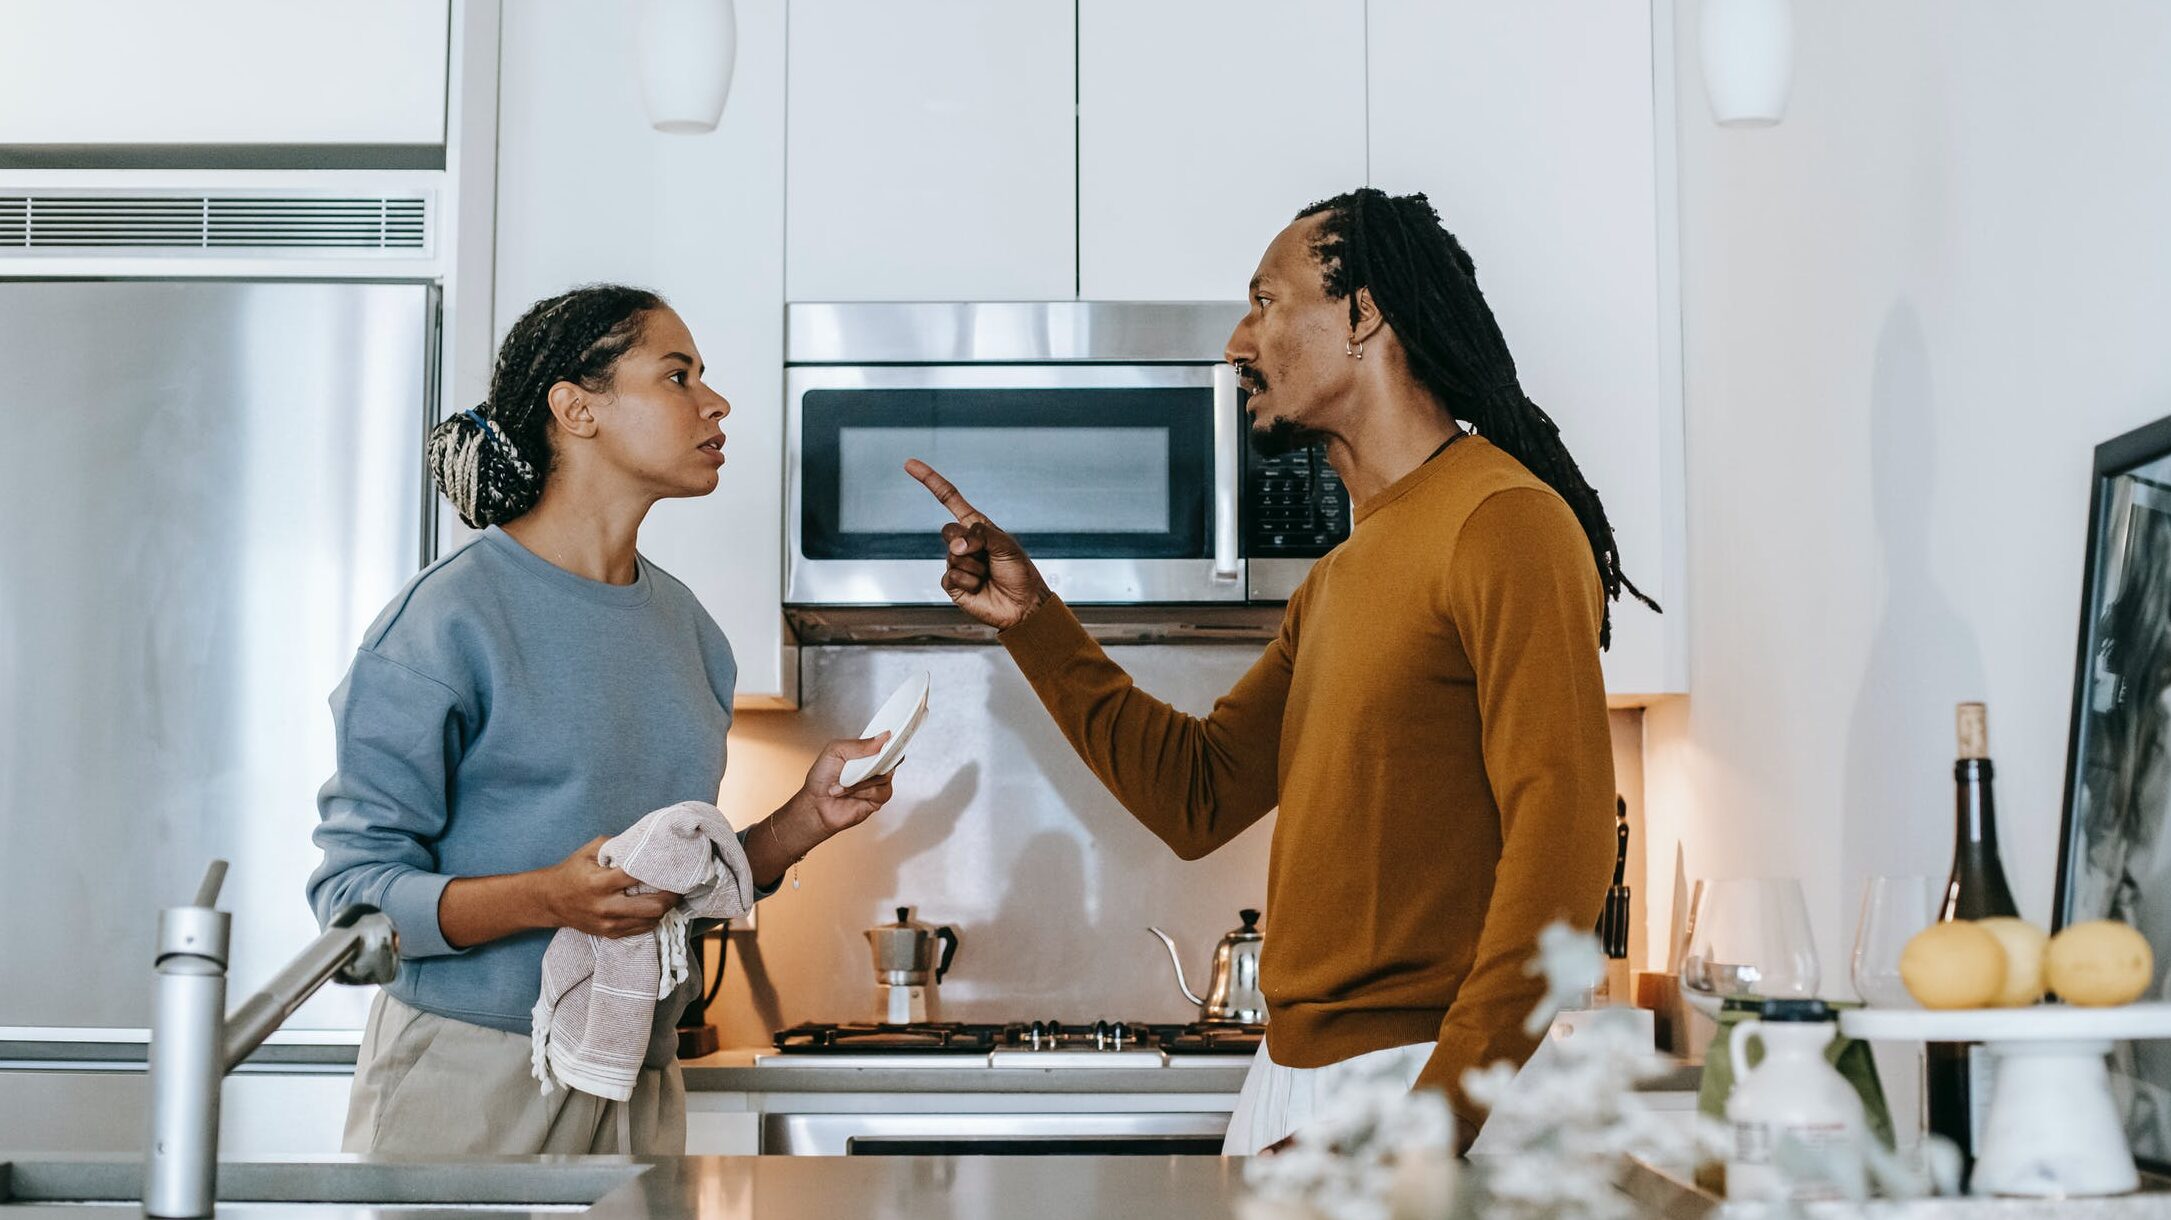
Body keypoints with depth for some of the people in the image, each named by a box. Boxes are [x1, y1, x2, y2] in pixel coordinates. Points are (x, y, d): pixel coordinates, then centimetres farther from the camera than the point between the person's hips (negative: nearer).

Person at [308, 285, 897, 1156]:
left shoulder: (687, 628, 10)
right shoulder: (450, 616, -11)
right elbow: (354, 892, -13)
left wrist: (806, 820, 1)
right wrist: (548, 899, -27)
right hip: (465, 1081, -6)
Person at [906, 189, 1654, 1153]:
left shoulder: (1503, 521, -12)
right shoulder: (1341, 575, 18)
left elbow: (1561, 849, -20)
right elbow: (1197, 798, 18)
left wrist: (1432, 1124, -25)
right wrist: (1031, 621, 12)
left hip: (1425, 1076, -8)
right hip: (1288, 1079, 8)